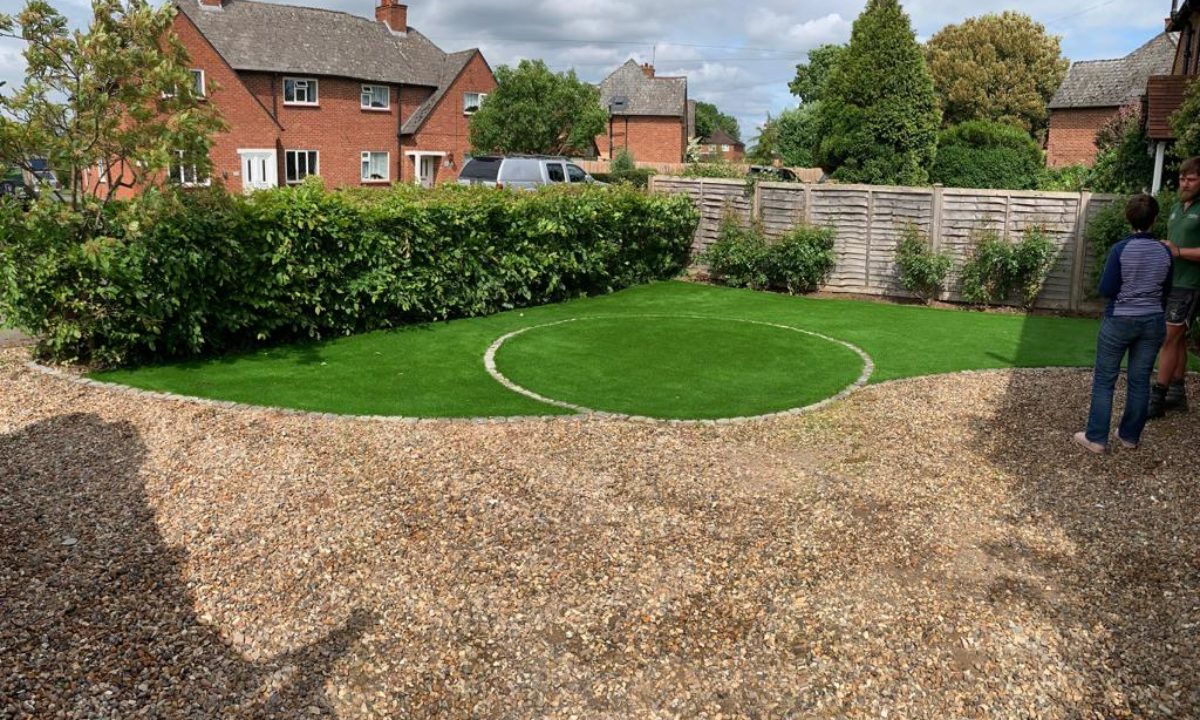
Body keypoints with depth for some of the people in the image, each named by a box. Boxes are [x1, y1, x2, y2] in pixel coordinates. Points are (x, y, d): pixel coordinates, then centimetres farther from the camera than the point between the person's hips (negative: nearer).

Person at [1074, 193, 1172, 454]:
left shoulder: (1121, 249, -15)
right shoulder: (1164, 252, -2)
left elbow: (1106, 290, -14)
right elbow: (1166, 291, 8)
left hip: (1120, 321, -4)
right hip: (1153, 322, 4)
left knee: (1104, 380, 4)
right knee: (1140, 380, 12)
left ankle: (1096, 438, 5)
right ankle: (1130, 435, 22)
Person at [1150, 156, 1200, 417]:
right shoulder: (1179, 206, 13)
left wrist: (1179, 251, -22)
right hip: (1169, 282, 8)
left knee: (1169, 339, -6)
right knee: (1177, 338, 12)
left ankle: (1157, 399, -2)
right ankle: (1177, 394, 20)